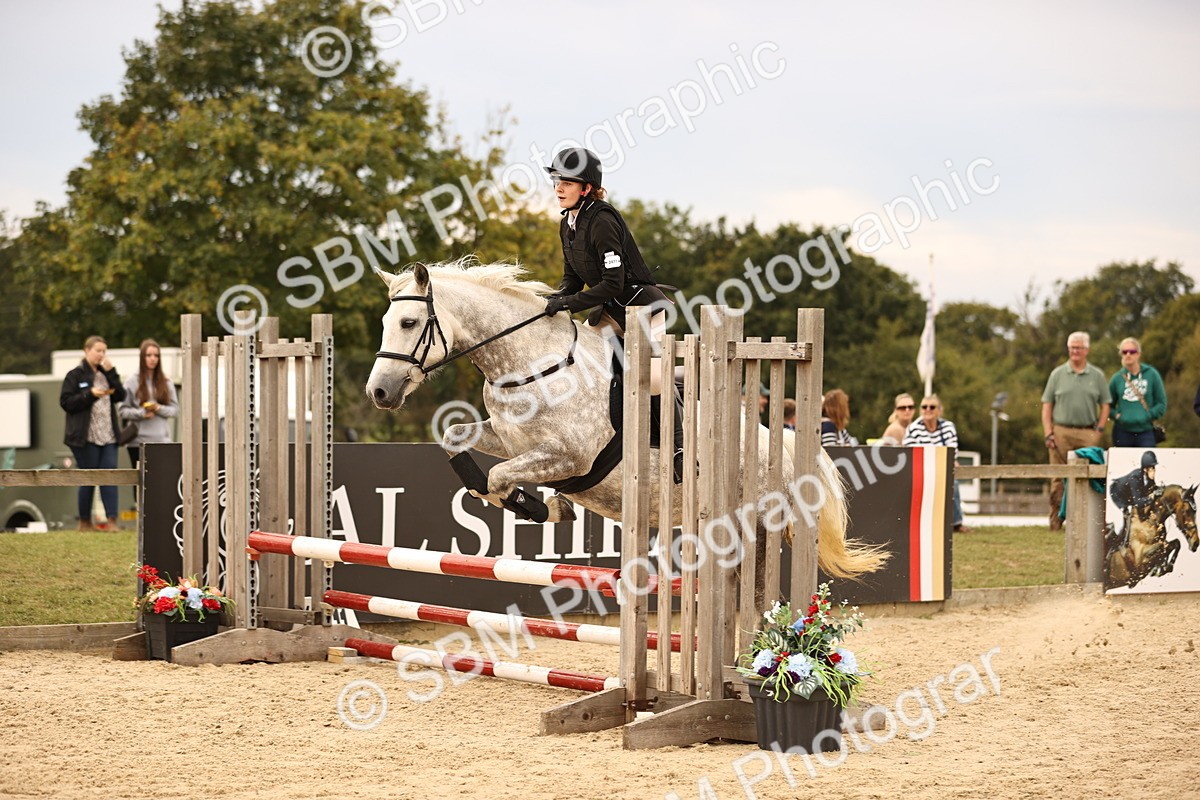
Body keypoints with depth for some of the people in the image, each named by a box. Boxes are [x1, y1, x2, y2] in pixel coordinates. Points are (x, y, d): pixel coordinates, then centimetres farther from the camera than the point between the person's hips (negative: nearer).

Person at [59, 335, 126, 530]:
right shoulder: (75, 376, 0)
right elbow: (66, 402, -8)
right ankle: (84, 521, 13)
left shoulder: (106, 374, 16)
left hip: (108, 435, 5)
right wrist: (90, 394, -17)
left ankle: (112, 520, -11)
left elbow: (120, 396, 5)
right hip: (86, 437, -5)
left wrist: (111, 373, -4)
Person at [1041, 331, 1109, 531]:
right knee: (1059, 479, -2)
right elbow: (1046, 405, 8)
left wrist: (1099, 430, 0)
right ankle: (1056, 520, 1)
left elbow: (1105, 405, 12)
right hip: (1061, 431, 0)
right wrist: (1048, 433, -1)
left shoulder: (1097, 376, 10)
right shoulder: (1058, 374, 9)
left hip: (1087, 434, 0)